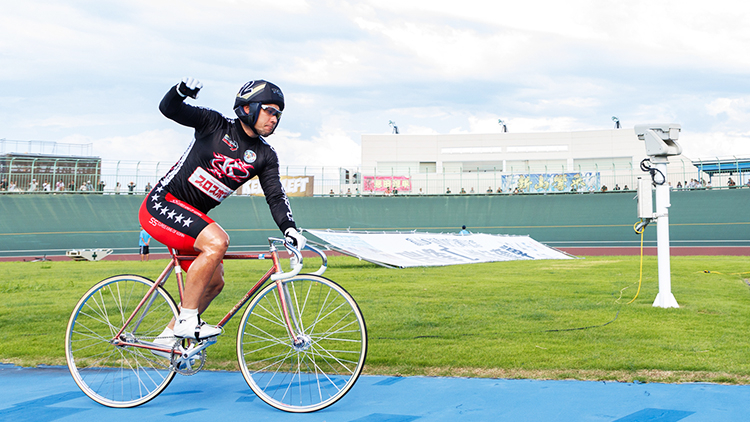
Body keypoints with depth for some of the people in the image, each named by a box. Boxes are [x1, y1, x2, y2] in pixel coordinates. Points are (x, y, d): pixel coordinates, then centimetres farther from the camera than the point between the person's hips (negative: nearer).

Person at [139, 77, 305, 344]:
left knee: (214, 282, 6)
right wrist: (181, 91, -37)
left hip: (192, 217, 8)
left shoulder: (264, 156, 3)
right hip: (161, 205, -8)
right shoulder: (215, 124, -9)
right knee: (217, 241, -28)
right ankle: (186, 320, -21)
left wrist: (289, 228, -21)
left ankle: (168, 337, 22)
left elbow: (276, 196, -4)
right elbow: (169, 109, -15)